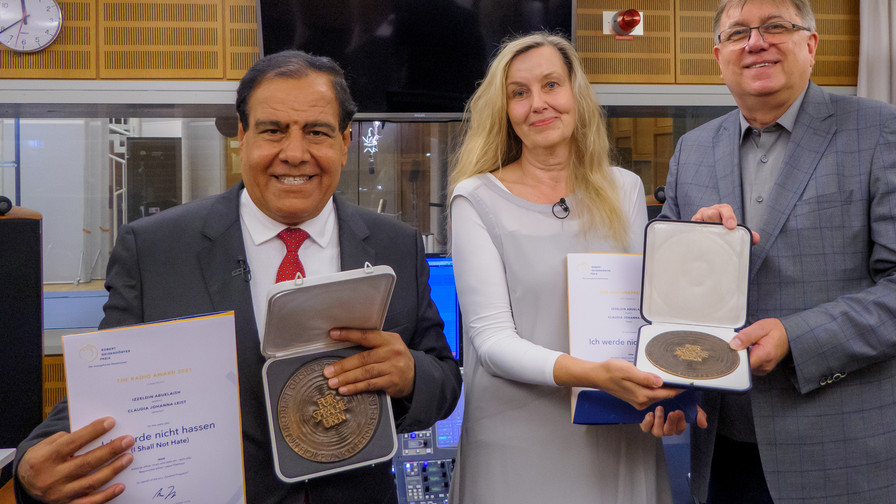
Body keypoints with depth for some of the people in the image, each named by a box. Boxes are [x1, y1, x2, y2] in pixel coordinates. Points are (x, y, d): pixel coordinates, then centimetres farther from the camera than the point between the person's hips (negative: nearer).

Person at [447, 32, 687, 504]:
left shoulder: (624, 190, 5)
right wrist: (591, 373, -27)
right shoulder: (478, 199, -7)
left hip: (620, 437, 4)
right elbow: (492, 339, -12)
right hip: (519, 441, -3)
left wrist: (667, 390, -11)